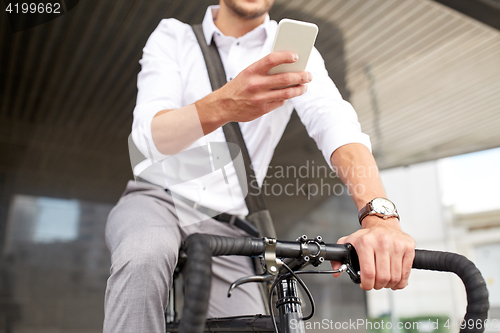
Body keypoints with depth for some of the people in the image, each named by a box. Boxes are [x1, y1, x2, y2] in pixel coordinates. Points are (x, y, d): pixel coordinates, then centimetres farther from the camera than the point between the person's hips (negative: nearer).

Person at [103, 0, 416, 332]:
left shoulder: (292, 51, 3)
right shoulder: (172, 36, 1)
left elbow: (336, 124, -17)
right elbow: (151, 136, -17)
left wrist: (380, 216, -36)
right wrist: (223, 106, -39)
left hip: (225, 227, 2)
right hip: (156, 200, -1)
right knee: (146, 257, -34)